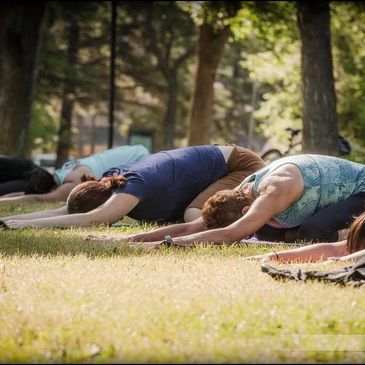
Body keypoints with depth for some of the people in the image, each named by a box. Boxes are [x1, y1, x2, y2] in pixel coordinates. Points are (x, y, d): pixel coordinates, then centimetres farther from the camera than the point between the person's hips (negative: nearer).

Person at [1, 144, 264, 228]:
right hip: (219, 163, 9)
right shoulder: (112, 181, -10)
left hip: (241, 165, -9)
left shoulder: (135, 184, -33)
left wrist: (28, 224, -45)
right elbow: (64, 210, -9)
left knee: (195, 216, -29)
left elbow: (92, 219, -46)